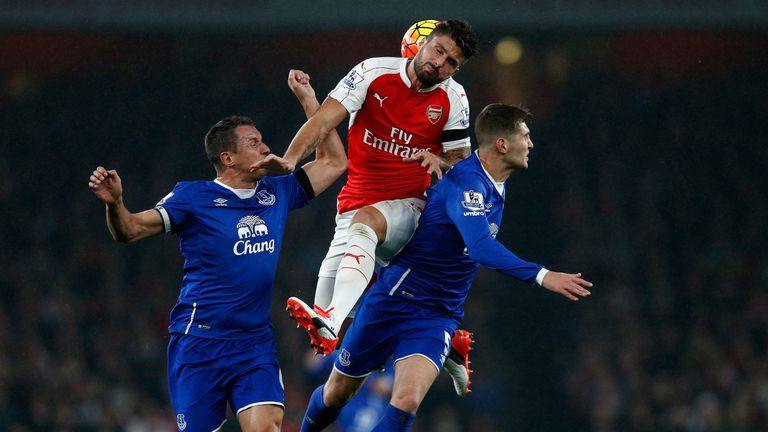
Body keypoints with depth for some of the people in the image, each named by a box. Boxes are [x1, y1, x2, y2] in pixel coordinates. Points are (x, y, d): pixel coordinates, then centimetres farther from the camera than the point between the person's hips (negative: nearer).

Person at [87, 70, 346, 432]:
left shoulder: (275, 194, 12)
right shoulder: (194, 198, -3)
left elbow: (333, 163, 22)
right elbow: (131, 230, -9)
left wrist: (309, 100, 18)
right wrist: (115, 203, -30)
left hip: (255, 342, 4)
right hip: (198, 339, -4)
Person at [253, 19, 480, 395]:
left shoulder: (453, 99, -2)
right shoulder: (374, 73, -6)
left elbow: (462, 162, 8)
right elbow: (325, 120, -15)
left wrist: (441, 162, -16)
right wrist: (290, 159, -32)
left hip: (408, 206, -3)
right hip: (356, 205, 3)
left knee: (364, 222, -39)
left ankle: (330, 322, -58)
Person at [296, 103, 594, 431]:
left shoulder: (492, 185, 4)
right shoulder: (466, 182, -24)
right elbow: (480, 246, -39)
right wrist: (540, 275, -46)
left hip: (438, 318, 5)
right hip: (396, 301, -5)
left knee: (407, 402, -20)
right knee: (337, 393, 11)